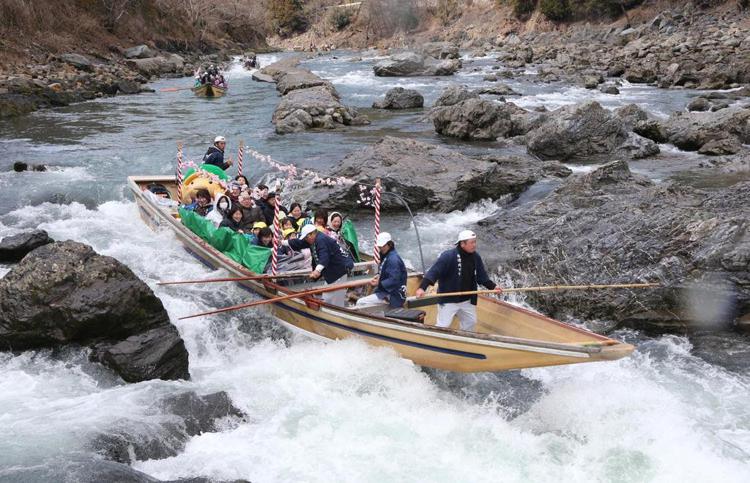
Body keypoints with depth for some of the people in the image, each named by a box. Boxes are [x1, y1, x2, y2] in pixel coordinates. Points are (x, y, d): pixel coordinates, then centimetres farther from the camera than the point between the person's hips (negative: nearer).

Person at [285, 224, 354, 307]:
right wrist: (282, 242, 27)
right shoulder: (314, 240, 10)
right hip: (331, 272, 11)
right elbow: (298, 243, 22)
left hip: (340, 269, -11)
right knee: (327, 298, 15)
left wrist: (317, 270, -50)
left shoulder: (321, 240, -23)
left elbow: (324, 257, -37)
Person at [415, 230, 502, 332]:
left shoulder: (475, 257, -1)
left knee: (470, 322, 20)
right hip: (448, 300, -6)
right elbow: (433, 272, -28)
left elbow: (482, 276, 10)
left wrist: (493, 286, -4)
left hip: (467, 300, 7)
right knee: (443, 326, -5)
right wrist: (422, 287, -40)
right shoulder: (448, 256, -22)